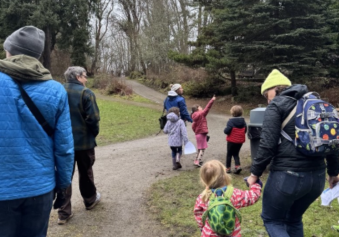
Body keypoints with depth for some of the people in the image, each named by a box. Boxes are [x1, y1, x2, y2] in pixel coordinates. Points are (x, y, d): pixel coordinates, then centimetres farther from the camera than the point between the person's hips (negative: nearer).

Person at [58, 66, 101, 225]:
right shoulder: (86, 93, -13)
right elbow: (93, 118, -17)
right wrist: (94, 133, 1)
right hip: (84, 141, -3)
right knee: (86, 173, 16)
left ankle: (64, 213, 7)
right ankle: (90, 200, 36)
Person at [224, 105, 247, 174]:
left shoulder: (231, 121, -19)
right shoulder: (243, 120, -3)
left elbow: (227, 131, -22)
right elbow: (245, 130, 3)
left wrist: (225, 130, -1)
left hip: (232, 140, -4)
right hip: (240, 140, 4)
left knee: (229, 154, 11)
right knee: (236, 154, 18)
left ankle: (228, 168, 17)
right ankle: (238, 166, -1)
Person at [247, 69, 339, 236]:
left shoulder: (276, 105, -5)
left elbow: (267, 145, -14)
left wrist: (255, 173, -5)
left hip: (287, 176, -7)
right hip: (317, 176, 7)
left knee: (271, 220, 14)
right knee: (294, 220, 26)